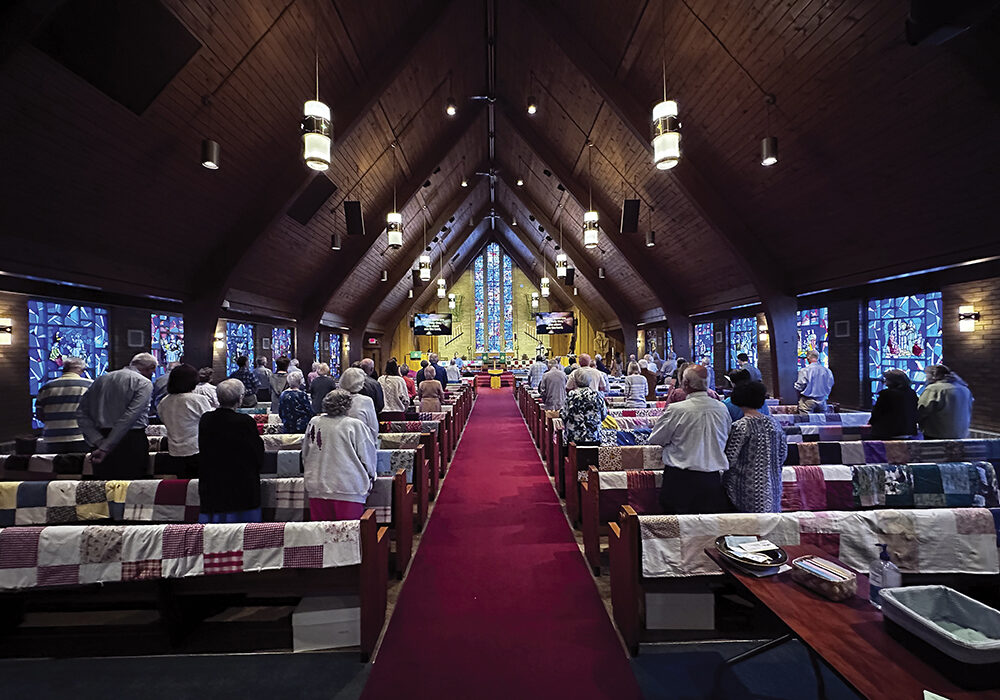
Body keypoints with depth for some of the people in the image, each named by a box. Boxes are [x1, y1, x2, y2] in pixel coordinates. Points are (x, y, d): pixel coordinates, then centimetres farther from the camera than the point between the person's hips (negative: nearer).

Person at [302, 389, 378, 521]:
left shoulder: (313, 423, 3)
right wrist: (371, 477, 16)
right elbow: (368, 456, -2)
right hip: (348, 490, -4)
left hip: (317, 491, 4)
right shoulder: (355, 425, -10)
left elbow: (305, 456, 14)